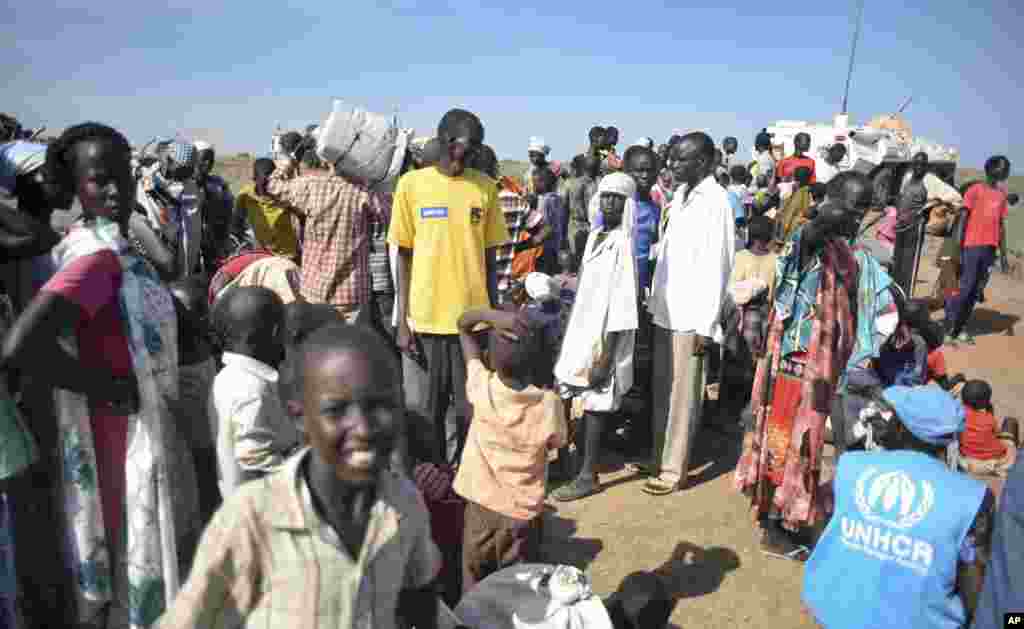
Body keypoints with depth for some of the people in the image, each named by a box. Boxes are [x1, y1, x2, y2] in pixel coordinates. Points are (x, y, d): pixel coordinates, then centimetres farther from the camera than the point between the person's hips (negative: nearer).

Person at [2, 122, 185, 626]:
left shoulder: (108, 245, 4)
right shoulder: (100, 255, -25)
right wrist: (107, 387, -23)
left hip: (137, 423, 9)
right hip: (122, 429, -9)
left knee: (111, 550, 24)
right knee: (127, 552, 8)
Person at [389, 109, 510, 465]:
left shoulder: (485, 187, 5)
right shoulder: (412, 184, 0)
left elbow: (490, 257, 9)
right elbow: (404, 256, 2)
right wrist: (402, 320, -3)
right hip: (425, 320, -1)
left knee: (472, 412, 9)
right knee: (423, 413, 9)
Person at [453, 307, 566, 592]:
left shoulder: (481, 387, -16)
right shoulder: (549, 404, -19)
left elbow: (463, 324, -8)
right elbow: (556, 444, 1)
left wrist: (493, 315, -24)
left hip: (480, 507, 1)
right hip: (524, 512, -1)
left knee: (474, 588, 19)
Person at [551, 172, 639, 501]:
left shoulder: (623, 243, -14)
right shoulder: (594, 237, 11)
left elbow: (622, 305, -18)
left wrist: (606, 355, -20)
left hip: (603, 336, -7)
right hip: (582, 331, 7)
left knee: (593, 404, -1)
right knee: (580, 402, 12)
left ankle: (588, 476, 9)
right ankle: (582, 458, 27)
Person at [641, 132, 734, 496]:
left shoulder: (716, 200, -12)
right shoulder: (682, 195, 12)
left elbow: (716, 266, -16)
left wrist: (705, 324, -17)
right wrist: (654, 300, 16)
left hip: (691, 315, -8)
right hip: (666, 309, 8)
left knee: (682, 394, 1)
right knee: (661, 390, 15)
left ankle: (674, 469, 11)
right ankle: (658, 458, 28)